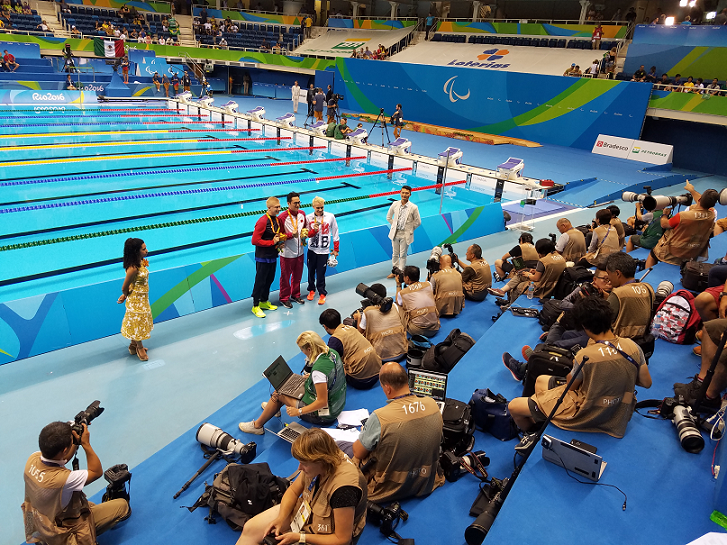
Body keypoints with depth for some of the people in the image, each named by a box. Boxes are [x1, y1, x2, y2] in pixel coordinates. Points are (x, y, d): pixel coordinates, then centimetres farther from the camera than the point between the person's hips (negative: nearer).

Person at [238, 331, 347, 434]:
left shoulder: (319, 370, -33)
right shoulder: (332, 352, -7)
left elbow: (322, 402, -28)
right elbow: (343, 373, 11)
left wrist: (298, 411, -19)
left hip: (322, 415, -9)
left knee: (278, 394, 4)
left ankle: (257, 426, 24)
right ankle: (273, 407, 43)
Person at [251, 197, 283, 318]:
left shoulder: (277, 219, 6)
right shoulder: (262, 221, -21)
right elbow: (255, 240, -23)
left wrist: (281, 238, -1)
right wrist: (272, 242, -20)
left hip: (272, 257, 8)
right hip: (262, 258, -8)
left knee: (269, 280, 18)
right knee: (260, 281, 1)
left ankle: (264, 302, 35)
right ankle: (255, 306, 13)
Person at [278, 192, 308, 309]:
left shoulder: (302, 214, 1)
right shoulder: (282, 217, -18)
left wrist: (305, 232, -3)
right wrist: (291, 235, -27)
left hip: (300, 251, 6)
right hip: (287, 253, -6)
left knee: (297, 275, 19)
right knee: (285, 277, 8)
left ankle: (295, 295, 38)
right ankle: (284, 298, 24)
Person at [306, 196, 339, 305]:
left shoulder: (330, 217, -5)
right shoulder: (309, 218, -3)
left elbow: (335, 233, 3)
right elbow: (307, 234, 0)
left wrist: (336, 249, 4)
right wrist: (314, 230, -22)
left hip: (324, 251, -2)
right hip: (312, 250, 2)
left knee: (320, 273, -2)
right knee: (311, 271, 11)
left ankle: (322, 294, 14)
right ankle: (311, 290, 32)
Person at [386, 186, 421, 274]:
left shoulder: (413, 207, -12)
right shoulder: (395, 204, -4)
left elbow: (418, 222, -2)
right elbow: (388, 217, 12)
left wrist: (409, 229, 0)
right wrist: (394, 226, 8)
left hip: (405, 235, -3)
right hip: (395, 233, 3)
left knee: (403, 255, 6)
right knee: (395, 254, 14)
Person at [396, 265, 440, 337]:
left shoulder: (402, 293, -6)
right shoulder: (428, 285, 0)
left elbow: (398, 303, 20)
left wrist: (398, 285, 26)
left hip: (416, 331, -4)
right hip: (434, 329, 4)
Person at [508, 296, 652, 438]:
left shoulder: (585, 356, -31)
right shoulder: (632, 346, -14)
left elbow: (571, 386, -12)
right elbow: (647, 383, -1)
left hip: (588, 415, -8)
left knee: (514, 406, 3)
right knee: (540, 380, 24)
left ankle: (531, 433, 34)